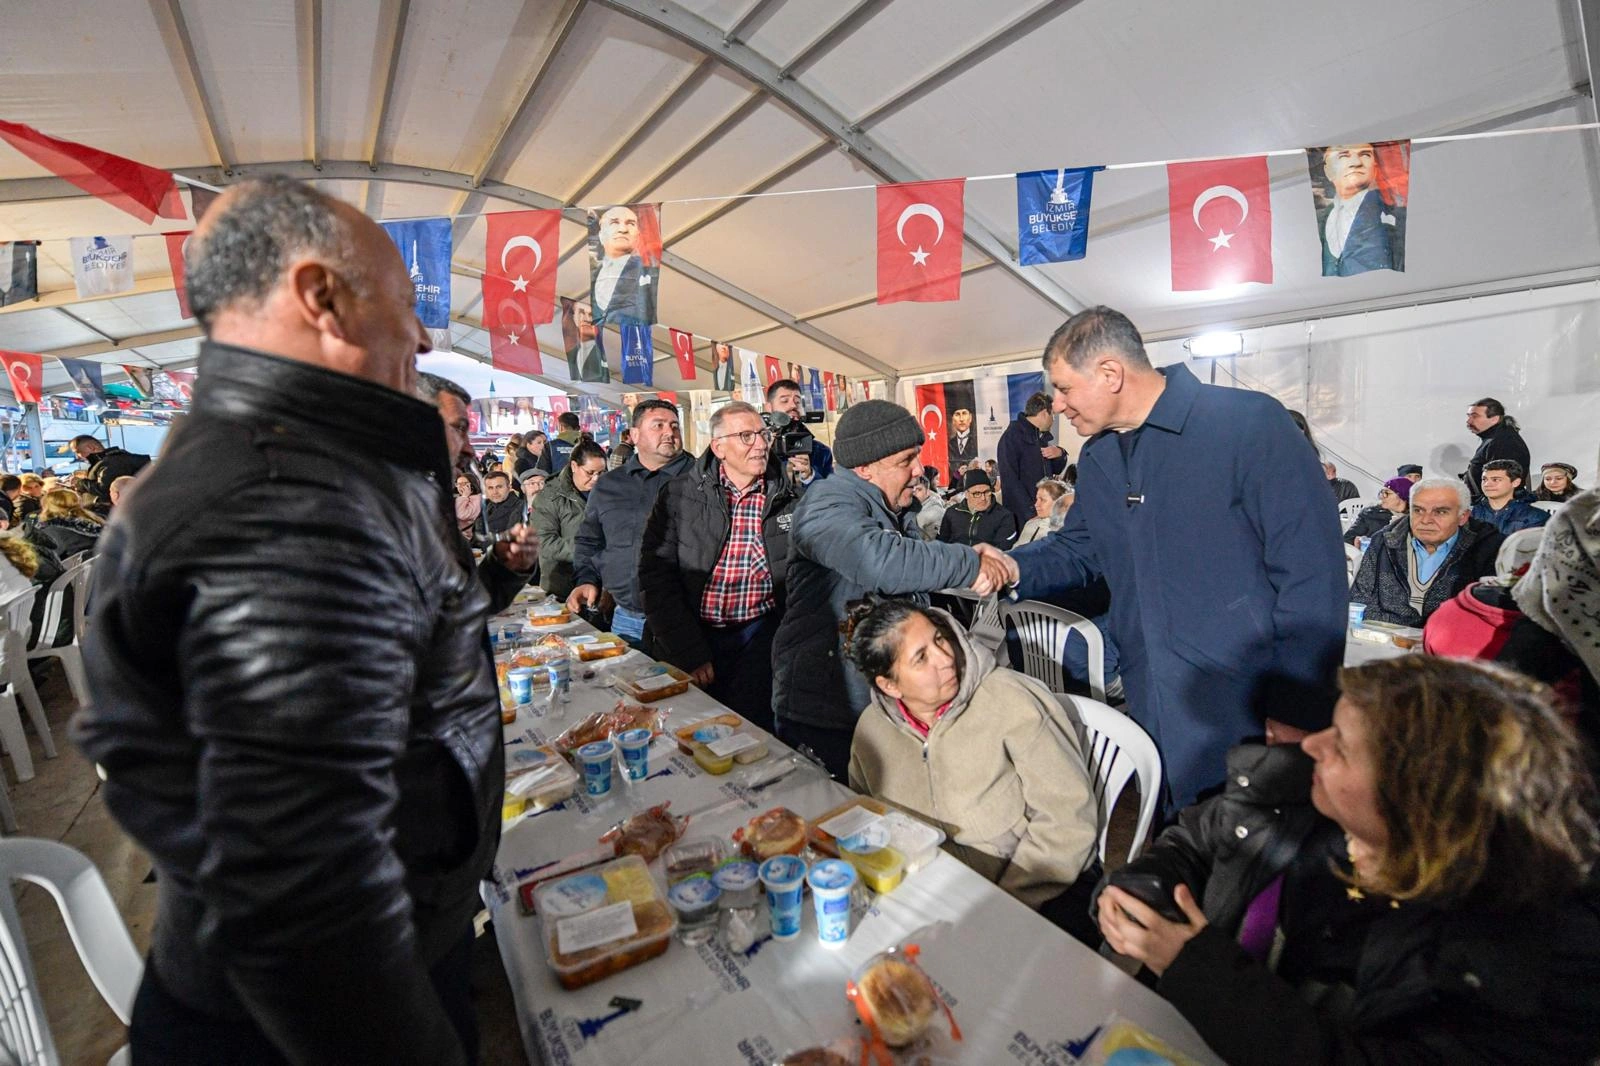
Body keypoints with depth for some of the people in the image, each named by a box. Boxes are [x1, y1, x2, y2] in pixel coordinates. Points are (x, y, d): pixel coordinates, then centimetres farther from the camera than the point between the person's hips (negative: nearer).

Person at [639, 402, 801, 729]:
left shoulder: (792, 496, 0)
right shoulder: (679, 494, -3)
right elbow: (656, 576, -6)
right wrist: (690, 653, -10)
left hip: (761, 632, 0)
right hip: (694, 634, 0)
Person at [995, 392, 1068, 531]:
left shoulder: (1042, 436, 14)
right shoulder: (1012, 437, -12)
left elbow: (1056, 470, 22)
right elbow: (1010, 481, -19)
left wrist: (1060, 454, 0)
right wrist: (1030, 514, -23)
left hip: (1045, 511, 8)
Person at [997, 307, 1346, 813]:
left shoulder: (1250, 423, -15)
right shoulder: (1097, 458, 7)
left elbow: (1311, 572, -16)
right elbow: (1078, 549, 16)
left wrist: (1298, 710, -15)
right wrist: (1015, 569, -5)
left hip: (1254, 719, -6)